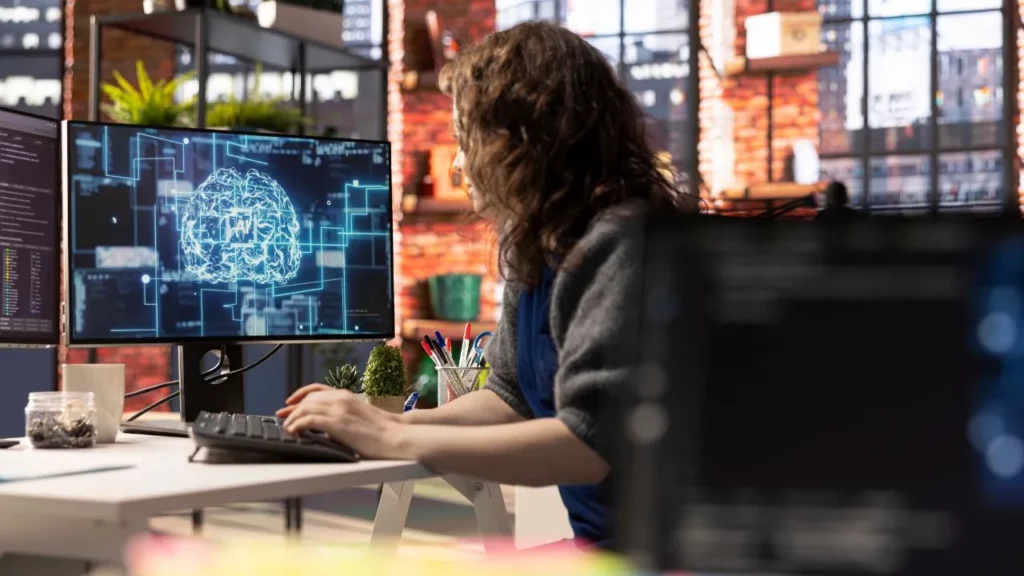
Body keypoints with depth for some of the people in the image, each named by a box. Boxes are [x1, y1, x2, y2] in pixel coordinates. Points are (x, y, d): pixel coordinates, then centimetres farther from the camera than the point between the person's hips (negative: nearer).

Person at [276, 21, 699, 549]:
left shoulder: (620, 246, -20)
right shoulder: (539, 250, 8)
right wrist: (388, 423, 1)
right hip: (606, 538, 8)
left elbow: (592, 441, -28)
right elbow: (512, 396, 17)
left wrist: (393, 439, -23)